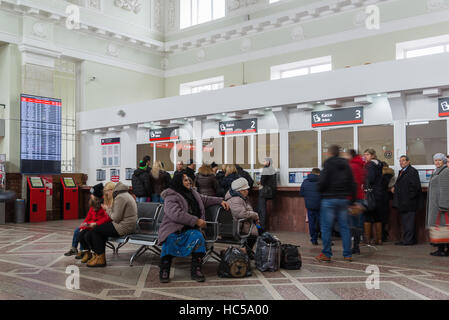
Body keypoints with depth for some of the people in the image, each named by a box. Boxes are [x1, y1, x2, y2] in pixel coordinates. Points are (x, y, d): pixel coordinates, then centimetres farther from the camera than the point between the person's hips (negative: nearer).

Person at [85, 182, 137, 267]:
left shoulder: (120, 198, -17)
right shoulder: (125, 195, 17)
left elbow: (116, 218, -18)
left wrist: (108, 209, -4)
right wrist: (110, 208, 11)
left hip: (123, 227, -11)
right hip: (127, 225, 11)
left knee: (95, 231, -3)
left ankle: (100, 259, 1)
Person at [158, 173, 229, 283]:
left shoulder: (192, 193, 17)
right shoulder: (171, 197, -9)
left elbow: (205, 199, 33)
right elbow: (177, 214, -24)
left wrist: (220, 201, 23)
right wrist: (196, 221, -24)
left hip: (190, 229, 5)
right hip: (173, 228, -5)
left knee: (198, 237, -25)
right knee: (170, 240, -34)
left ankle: (196, 270, -19)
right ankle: (164, 270, -18)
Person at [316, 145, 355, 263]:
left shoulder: (328, 164, -7)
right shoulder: (346, 164, 11)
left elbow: (323, 182, -14)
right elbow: (352, 184, 11)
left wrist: (320, 190, 7)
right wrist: (352, 199, 15)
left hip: (329, 199, -5)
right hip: (343, 199, 6)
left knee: (326, 227, 1)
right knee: (344, 227, 9)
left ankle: (326, 254, 4)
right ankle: (347, 254, 11)